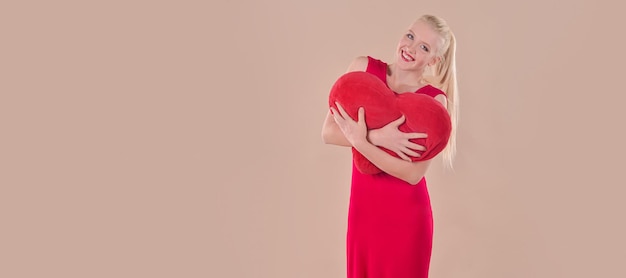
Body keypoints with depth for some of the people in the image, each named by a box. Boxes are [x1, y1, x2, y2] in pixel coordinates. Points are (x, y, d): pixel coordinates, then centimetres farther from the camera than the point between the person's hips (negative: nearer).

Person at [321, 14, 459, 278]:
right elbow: (328, 132, -9)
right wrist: (377, 137, -24)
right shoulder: (363, 67, -3)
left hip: (405, 215, -3)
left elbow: (413, 173, -18)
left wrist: (359, 140, -24)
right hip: (361, 207, 3)